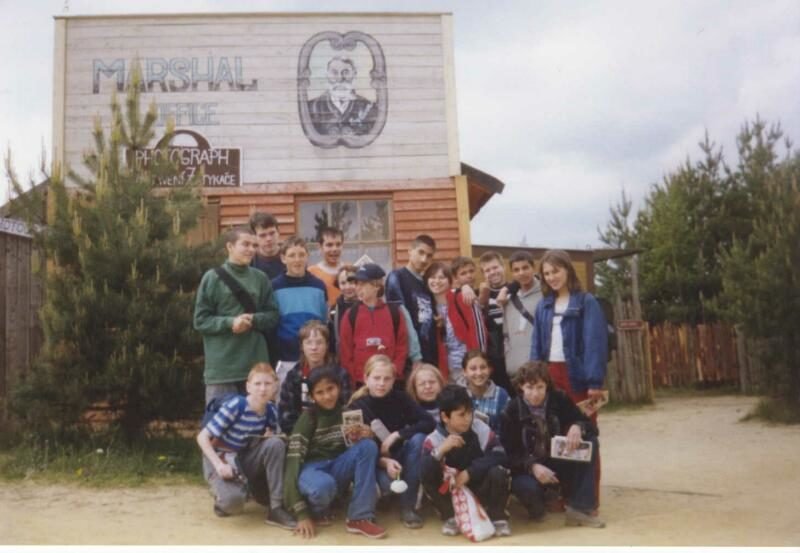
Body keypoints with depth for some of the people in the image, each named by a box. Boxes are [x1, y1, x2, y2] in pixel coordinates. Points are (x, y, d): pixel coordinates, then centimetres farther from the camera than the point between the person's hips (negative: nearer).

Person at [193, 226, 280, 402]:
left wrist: (253, 320, -11)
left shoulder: (261, 279, 6)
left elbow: (273, 316, 8)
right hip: (222, 365, -3)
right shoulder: (213, 277, -1)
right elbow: (200, 320, -2)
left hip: (256, 363, 3)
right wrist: (229, 323, -15)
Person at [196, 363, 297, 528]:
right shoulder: (235, 406, -23)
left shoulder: (271, 411, -7)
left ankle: (276, 508, -16)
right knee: (233, 501, -34)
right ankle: (223, 497, 5)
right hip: (220, 459, -5)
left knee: (276, 443, -24)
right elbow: (202, 437, -19)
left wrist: (269, 436, -14)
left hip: (245, 459, 5)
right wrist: (219, 465, -30)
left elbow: (270, 440, 11)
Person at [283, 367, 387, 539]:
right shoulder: (308, 417, -12)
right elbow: (294, 459, -19)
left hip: (338, 468, 4)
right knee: (324, 485, -40)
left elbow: (359, 449, 8)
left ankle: (360, 518, -24)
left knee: (368, 445, -23)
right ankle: (317, 510, -2)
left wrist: (364, 437, -18)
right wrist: (301, 514, -26)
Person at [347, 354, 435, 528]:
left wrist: (396, 435, -27)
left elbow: (429, 423, -18)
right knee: (387, 482, -36)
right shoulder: (357, 407, -13)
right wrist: (384, 462, -33)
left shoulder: (400, 398, -8)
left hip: (397, 457, 3)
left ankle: (407, 506, -20)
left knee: (418, 438, -27)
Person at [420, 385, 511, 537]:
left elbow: (499, 455, -21)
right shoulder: (433, 440, -14)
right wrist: (441, 450, -43)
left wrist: (469, 472, -26)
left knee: (497, 472, -29)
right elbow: (423, 474, -27)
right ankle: (451, 517, -5)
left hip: (481, 490, 0)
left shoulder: (480, 429, -13)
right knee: (428, 479, -25)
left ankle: (498, 517, -6)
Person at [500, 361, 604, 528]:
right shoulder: (512, 411, -11)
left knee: (590, 441, -20)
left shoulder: (559, 400, -5)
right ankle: (537, 505, 2)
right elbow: (509, 453, -13)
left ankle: (580, 508, -19)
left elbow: (591, 426, -5)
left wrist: (577, 427, -29)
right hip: (527, 469, -3)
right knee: (527, 487, -38)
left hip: (560, 464, 4)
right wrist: (533, 466, -32)